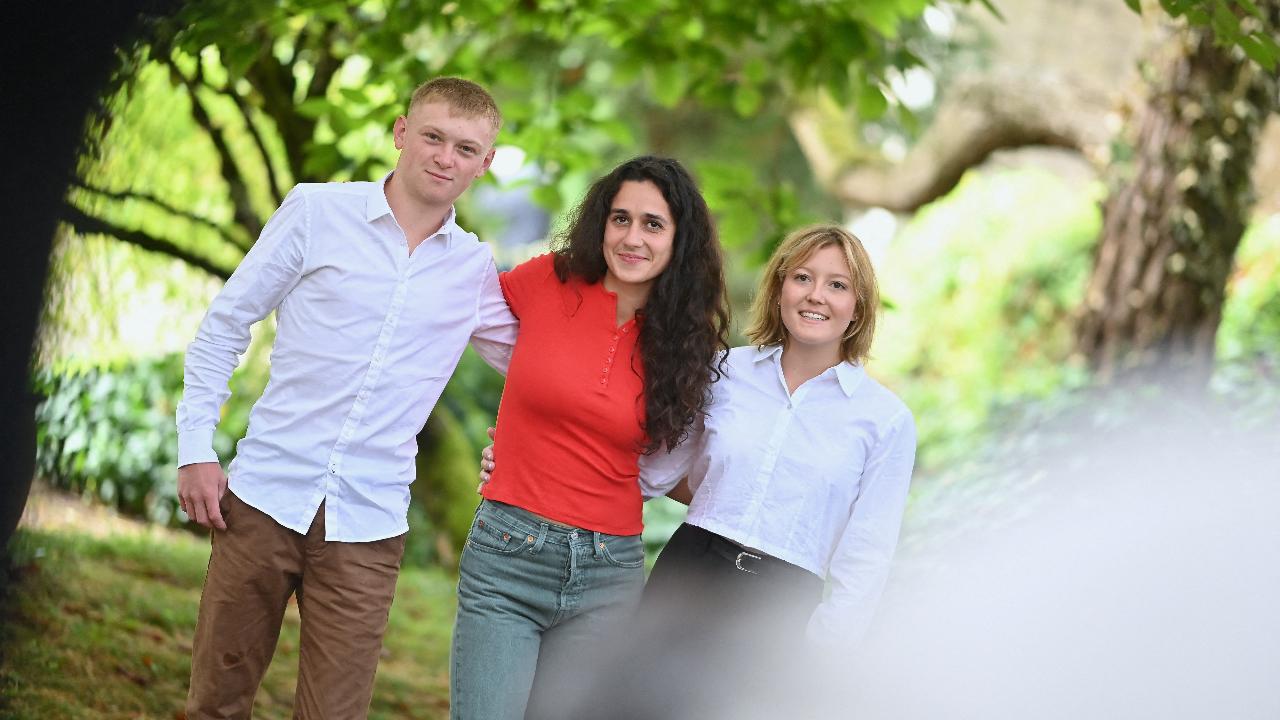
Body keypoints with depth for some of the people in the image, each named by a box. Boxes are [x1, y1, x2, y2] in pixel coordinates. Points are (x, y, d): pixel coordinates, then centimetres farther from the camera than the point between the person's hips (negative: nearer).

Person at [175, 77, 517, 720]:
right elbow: (224, 325, 4)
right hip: (265, 497, -1)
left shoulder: (475, 271, 7)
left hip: (368, 525, 1)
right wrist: (196, 449, -2)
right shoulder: (318, 211, 0)